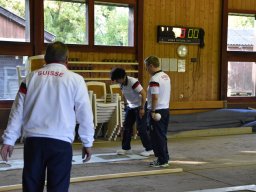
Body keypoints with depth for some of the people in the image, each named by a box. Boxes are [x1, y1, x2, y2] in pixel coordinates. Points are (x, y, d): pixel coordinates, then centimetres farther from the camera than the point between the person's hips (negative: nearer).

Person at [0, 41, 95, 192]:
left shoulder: (31, 77, 10)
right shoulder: (75, 79, 1)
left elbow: (18, 111, 10)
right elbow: (85, 114, 1)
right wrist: (88, 143, 11)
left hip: (33, 140, 3)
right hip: (61, 141, -3)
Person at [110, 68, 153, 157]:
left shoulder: (133, 82, -27)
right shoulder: (121, 84, -3)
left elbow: (143, 93, -26)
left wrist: (142, 108, -23)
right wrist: (127, 104, 12)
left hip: (140, 106, -8)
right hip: (130, 106, 8)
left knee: (141, 128, -7)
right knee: (126, 126, 6)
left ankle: (149, 149, 2)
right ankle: (126, 148, 17)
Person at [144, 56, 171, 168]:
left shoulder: (154, 79, -18)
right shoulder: (166, 76, 11)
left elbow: (155, 97, -23)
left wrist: (153, 111, -17)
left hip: (157, 111, -9)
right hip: (165, 109, 9)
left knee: (158, 137, -1)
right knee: (162, 136, 16)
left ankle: (162, 161, 4)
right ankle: (164, 158, 23)